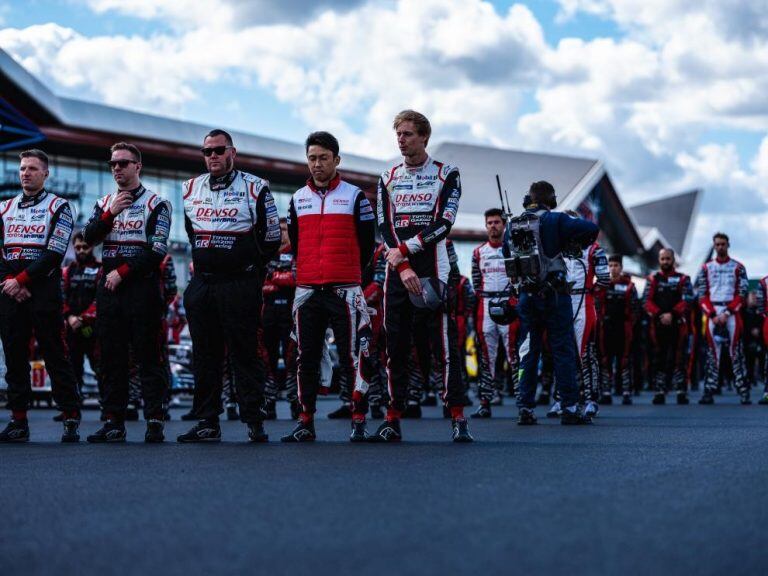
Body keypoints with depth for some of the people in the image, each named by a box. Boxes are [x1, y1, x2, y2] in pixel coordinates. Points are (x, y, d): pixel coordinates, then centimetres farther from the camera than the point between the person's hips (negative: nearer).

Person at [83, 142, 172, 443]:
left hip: (142, 286, -5)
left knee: (148, 356, -6)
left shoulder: (156, 204, 1)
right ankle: (114, 422, 9)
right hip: (109, 287, 5)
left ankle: (154, 422, -6)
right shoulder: (104, 203, 18)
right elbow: (89, 238, 4)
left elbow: (156, 250, -8)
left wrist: (122, 272, -12)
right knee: (111, 356, 5)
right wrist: (111, 213, -8)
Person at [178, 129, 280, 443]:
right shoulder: (191, 189, 13)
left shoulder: (254, 188, -3)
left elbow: (270, 238, 2)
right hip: (201, 284, 5)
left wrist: (247, 267, 7)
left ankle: (255, 422, 0)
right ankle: (207, 423, 12)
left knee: (245, 354, -4)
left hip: (240, 284, -5)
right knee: (205, 355, 7)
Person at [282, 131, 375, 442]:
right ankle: (305, 423, 12)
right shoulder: (298, 199, 12)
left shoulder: (354, 196, 2)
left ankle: (359, 422, 0)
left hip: (345, 289, -3)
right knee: (306, 358, 6)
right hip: (306, 290, 4)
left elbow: (367, 243, 6)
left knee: (352, 356, -4)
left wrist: (348, 275, 9)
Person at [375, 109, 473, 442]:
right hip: (397, 273, 4)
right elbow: (385, 227, 5)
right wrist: (403, 268, -9)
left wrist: (404, 249, -11)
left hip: (432, 272, -3)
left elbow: (443, 224, -7)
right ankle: (393, 419, 8)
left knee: (444, 344, -8)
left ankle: (458, 418, -6)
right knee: (395, 346, 3)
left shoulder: (446, 175, 4)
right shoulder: (388, 179, 15)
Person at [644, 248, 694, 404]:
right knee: (659, 359, 3)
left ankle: (682, 392, -3)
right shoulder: (652, 279, 12)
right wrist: (659, 315, -12)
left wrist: (672, 314, -15)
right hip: (658, 325, 2)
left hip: (678, 324, -2)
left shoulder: (683, 280, 7)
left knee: (679, 359, -5)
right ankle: (660, 392, 6)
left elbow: (687, 301, -4)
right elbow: (647, 302, 3)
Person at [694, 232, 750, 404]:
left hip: (732, 312, -1)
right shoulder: (706, 268, 11)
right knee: (712, 353, 0)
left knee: (736, 353, -5)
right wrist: (713, 315, -6)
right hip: (712, 313, 2)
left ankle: (744, 392, -6)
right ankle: (709, 391, -1)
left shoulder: (738, 268, 6)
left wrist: (727, 313, -10)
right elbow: (702, 295, 7)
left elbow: (741, 294, 0)